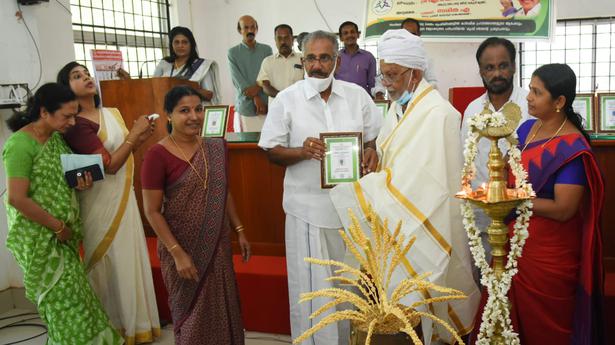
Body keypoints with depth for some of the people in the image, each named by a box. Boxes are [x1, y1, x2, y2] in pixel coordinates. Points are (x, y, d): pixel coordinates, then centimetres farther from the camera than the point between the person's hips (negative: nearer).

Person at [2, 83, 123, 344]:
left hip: (61, 234, 8)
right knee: (65, 302, 1)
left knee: (69, 297, 14)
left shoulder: (56, 137, 6)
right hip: (39, 237, -8)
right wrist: (57, 226, -17)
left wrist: (80, 182, -3)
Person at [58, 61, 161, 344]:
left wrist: (140, 136, -2)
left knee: (129, 255, 16)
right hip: (103, 201, -7)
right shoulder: (77, 124, -17)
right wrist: (134, 133, -17)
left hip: (123, 195, 8)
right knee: (113, 261, 4)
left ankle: (133, 318, 33)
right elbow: (110, 164, -21)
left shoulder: (112, 114, 7)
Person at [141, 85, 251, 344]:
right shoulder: (158, 155, -15)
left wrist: (239, 231, 9)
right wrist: (177, 253, -17)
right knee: (192, 313, 12)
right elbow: (152, 211, -14)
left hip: (217, 244, 5)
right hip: (182, 247, -5)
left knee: (223, 310, 16)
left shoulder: (215, 147, 1)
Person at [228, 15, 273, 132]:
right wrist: (255, 98, -12)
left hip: (267, 105, 1)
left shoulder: (267, 50, 11)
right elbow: (238, 80, -3)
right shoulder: (233, 52, 6)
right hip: (245, 106, -1)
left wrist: (258, 87, -16)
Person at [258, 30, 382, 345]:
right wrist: (302, 152, -20)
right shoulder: (286, 100, -3)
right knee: (311, 284, 6)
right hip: (308, 207, -2)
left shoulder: (357, 95, 4)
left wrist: (371, 150, -12)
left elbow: (376, 137, 10)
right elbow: (273, 152, -2)